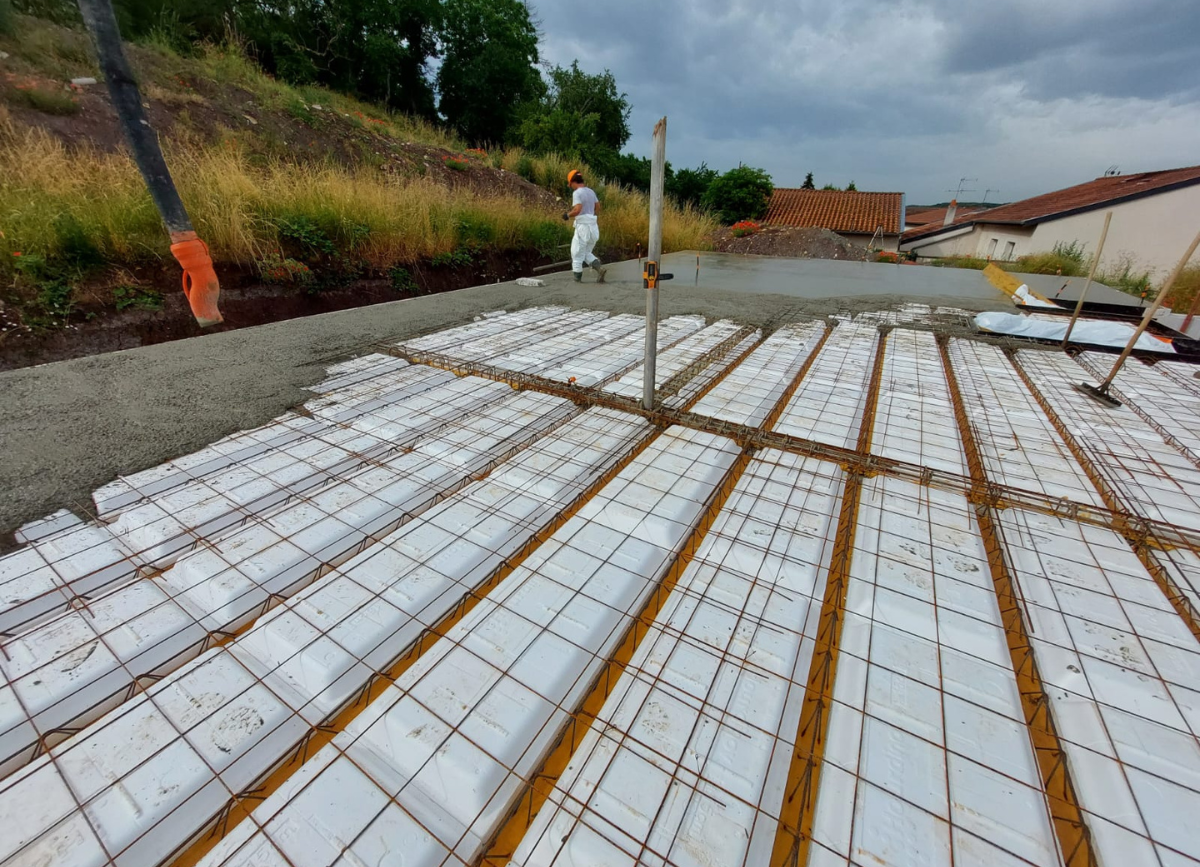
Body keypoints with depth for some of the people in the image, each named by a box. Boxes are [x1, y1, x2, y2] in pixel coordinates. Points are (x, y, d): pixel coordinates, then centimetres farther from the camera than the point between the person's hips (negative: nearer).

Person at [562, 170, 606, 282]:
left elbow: (577, 209, -23)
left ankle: (577, 279, 9)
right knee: (587, 253, 18)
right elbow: (598, 208, 17)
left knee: (577, 254, 4)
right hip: (594, 225, 8)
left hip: (583, 226, -8)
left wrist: (567, 215, -7)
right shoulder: (591, 191, 13)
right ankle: (599, 267, -5)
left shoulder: (577, 193, -10)